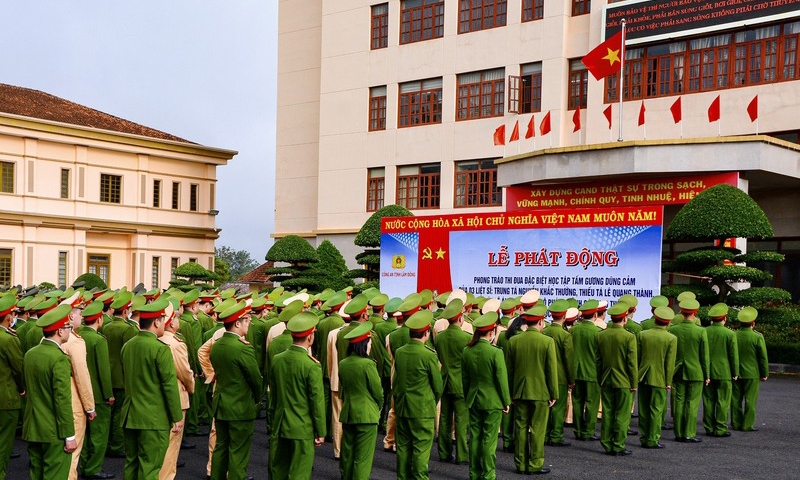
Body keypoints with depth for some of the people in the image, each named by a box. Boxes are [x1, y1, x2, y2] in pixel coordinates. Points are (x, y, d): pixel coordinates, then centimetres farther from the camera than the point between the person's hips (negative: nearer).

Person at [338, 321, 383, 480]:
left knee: (347, 454, 16)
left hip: (347, 413, 6)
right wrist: (378, 407, 8)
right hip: (366, 415, -6)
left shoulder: (342, 364, 1)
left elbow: (342, 389, 10)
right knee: (363, 458, 1)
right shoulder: (368, 364, -17)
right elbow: (378, 392, -9)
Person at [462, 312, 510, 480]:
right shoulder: (496, 352, -17)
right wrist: (506, 401, -1)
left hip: (473, 400, 5)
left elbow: (464, 378, 7)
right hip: (492, 401, -5)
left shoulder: (467, 351, -2)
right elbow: (502, 379, -12)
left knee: (474, 436, 12)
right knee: (489, 438, 3)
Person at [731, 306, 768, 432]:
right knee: (750, 400, 2)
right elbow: (763, 357, -8)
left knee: (736, 399, 10)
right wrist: (764, 374, 2)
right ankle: (747, 425, 4)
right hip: (752, 373, -4)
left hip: (735, 373, 4)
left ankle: (736, 423, 15)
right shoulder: (757, 337, -11)